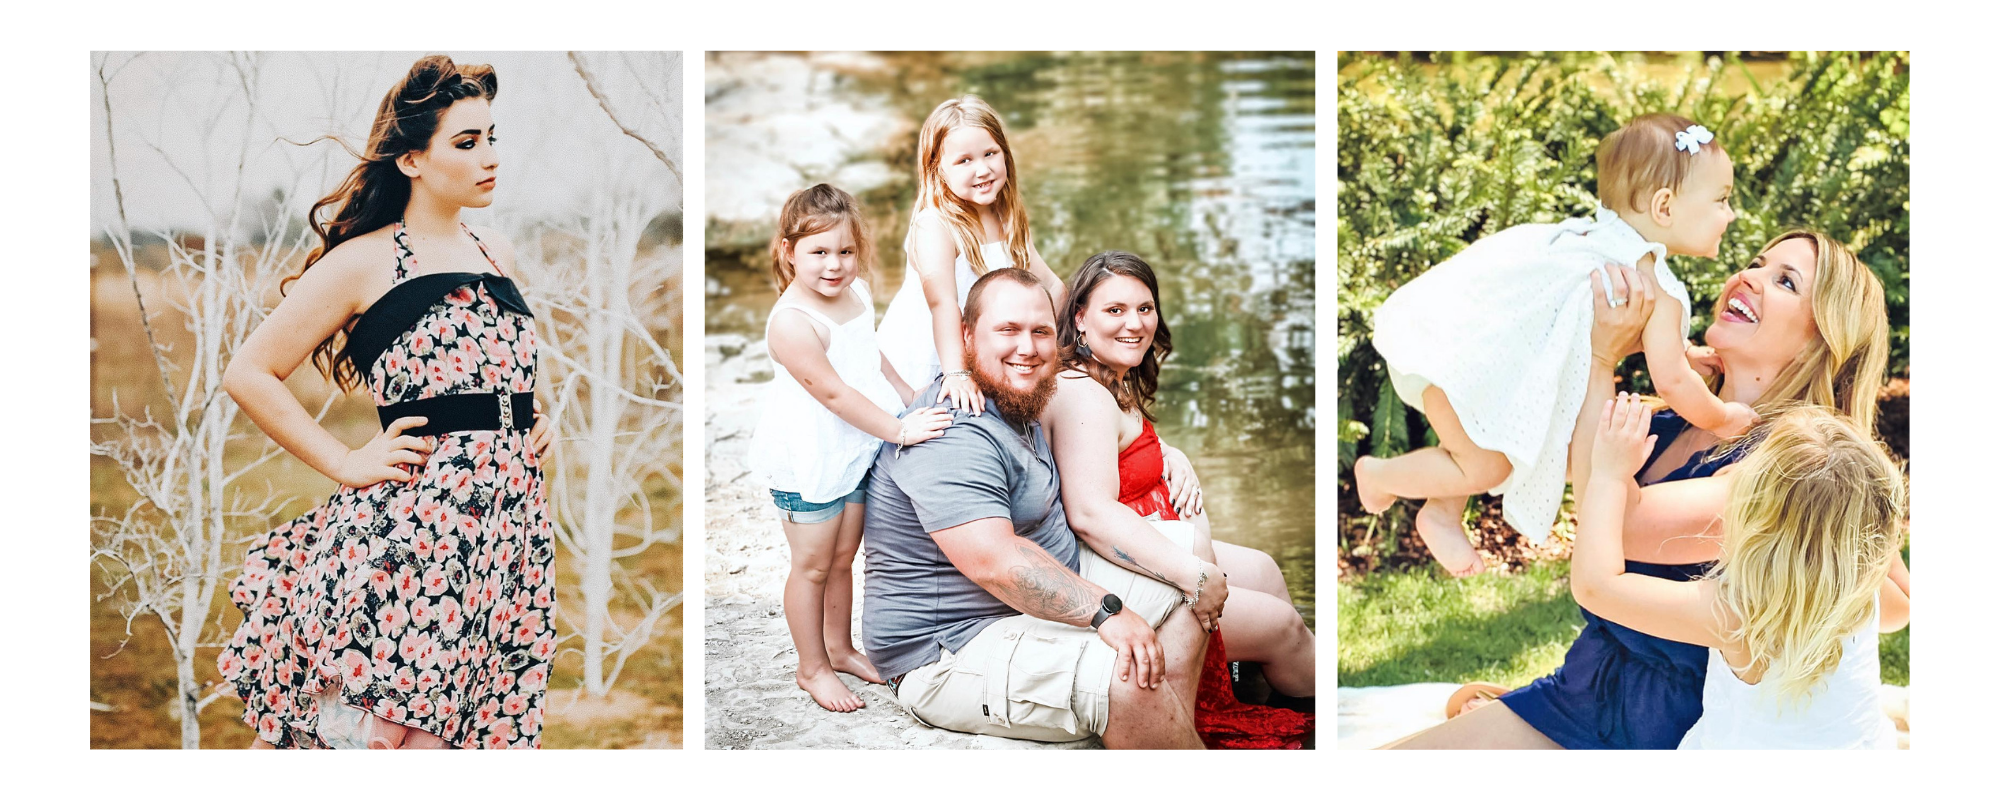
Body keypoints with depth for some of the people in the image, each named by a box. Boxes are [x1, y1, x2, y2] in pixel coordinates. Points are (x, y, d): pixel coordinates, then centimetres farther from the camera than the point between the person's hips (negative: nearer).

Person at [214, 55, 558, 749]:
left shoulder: (496, 254, 17)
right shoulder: (365, 261, -1)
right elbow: (249, 374, -2)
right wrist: (347, 464, -6)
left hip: (509, 525, 6)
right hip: (409, 520, -6)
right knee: (386, 734, -13)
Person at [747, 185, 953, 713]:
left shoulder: (857, 295, 0)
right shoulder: (792, 322, -26)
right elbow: (833, 393, -29)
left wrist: (910, 398, 22)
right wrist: (899, 429, -31)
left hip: (857, 452, 7)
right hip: (808, 464, -7)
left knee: (843, 557, 20)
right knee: (813, 566, 7)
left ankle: (840, 648, 38)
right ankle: (812, 668, 22)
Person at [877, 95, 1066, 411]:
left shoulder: (1009, 222, 1)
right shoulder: (934, 225, -23)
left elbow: (1051, 286, 7)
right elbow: (942, 301, -36)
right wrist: (956, 373, -47)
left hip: (977, 358, 6)